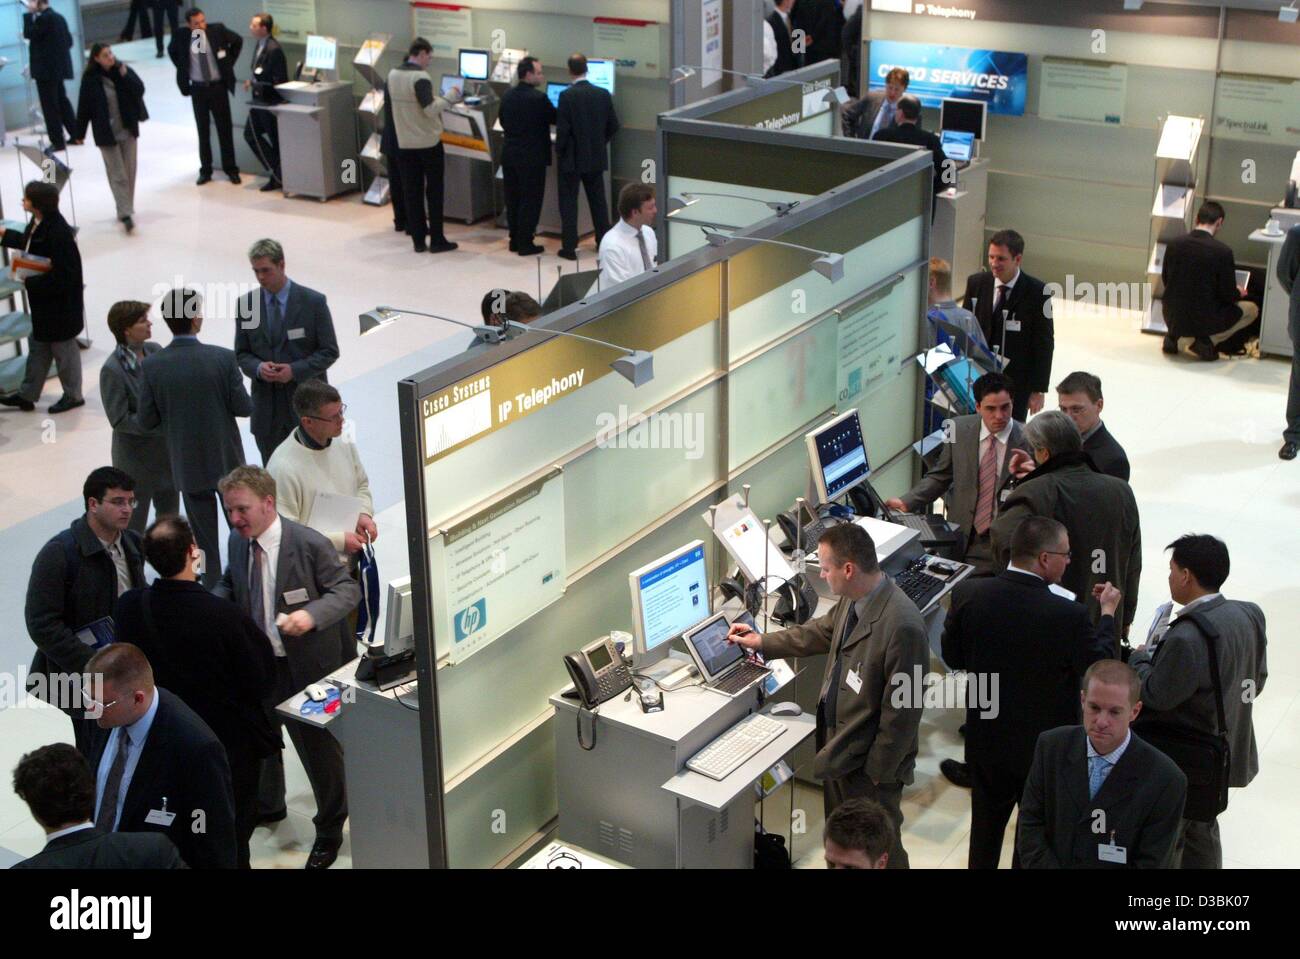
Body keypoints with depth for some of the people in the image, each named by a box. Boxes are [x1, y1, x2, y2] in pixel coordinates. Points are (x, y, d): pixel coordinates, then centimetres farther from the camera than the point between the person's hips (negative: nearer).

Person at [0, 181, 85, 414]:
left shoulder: (58, 233, -30)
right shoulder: (38, 224, -2)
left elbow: (61, 277, -29)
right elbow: (27, 242, 21)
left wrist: (29, 282, -23)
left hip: (60, 304, -9)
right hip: (42, 301, 9)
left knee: (63, 349, 10)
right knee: (37, 346, 20)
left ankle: (73, 395, 29)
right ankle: (27, 395, 33)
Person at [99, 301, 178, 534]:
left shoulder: (154, 350, -4)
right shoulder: (112, 370, -23)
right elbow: (120, 420, -21)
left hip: (166, 449, 6)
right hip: (136, 457, -6)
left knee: (170, 513, 22)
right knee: (135, 522, 10)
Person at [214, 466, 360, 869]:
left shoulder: (309, 544, -21)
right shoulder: (237, 541, -2)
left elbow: (348, 589, -16)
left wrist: (312, 614, -33)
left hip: (307, 665, -6)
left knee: (318, 745, 8)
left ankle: (329, 829, 30)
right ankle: (266, 804, 52)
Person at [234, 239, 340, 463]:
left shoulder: (313, 302, -6)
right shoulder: (246, 304, 3)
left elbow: (329, 351, -4)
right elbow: (242, 353, 9)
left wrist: (295, 370, -17)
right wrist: (258, 367, -14)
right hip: (267, 407, 3)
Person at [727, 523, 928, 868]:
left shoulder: (902, 625, -32)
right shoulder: (852, 599, -5)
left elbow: (902, 709, -25)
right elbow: (820, 632, 17)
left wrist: (879, 772, -17)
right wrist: (762, 642, 23)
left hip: (869, 762, -8)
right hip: (838, 748, 8)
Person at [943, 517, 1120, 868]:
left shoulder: (967, 594, -17)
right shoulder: (1068, 615, -28)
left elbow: (953, 657, -3)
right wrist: (1108, 614, 1)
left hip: (986, 740, 3)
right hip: (1046, 747, -3)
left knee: (986, 827, 24)